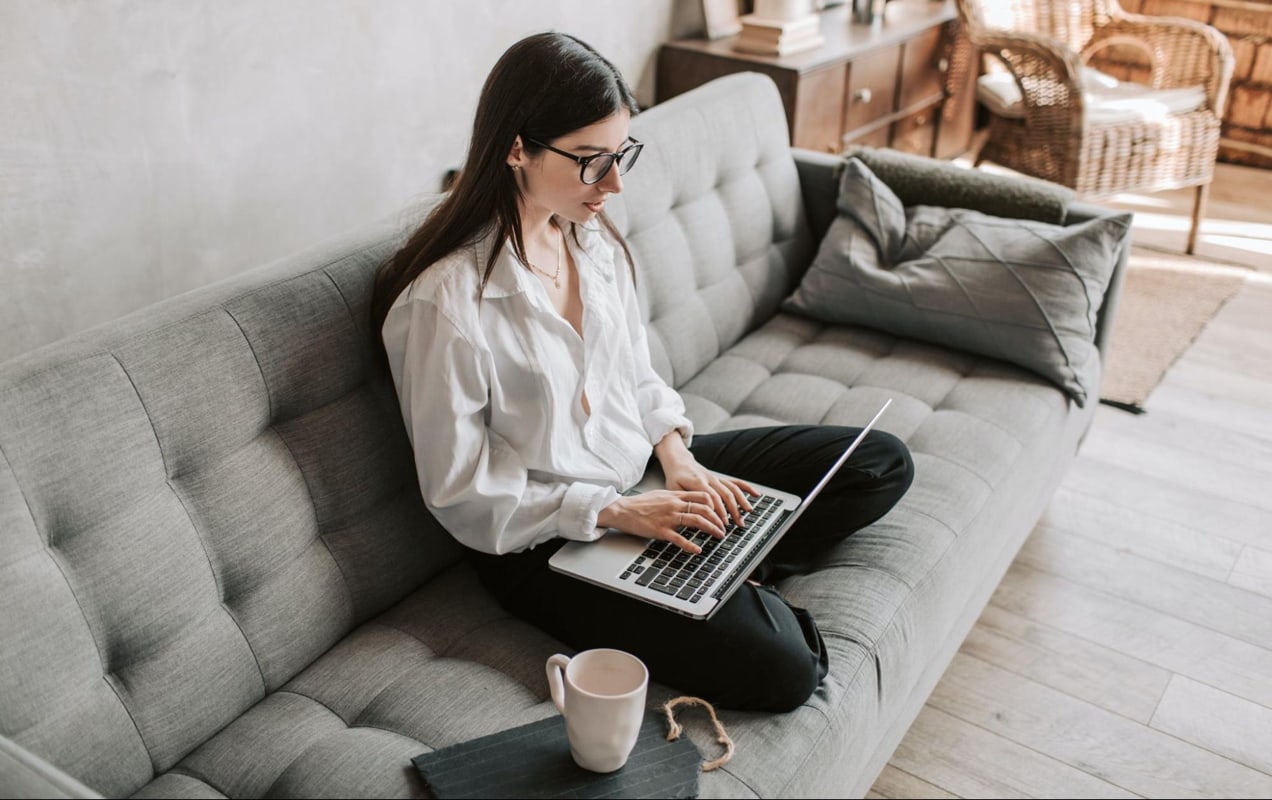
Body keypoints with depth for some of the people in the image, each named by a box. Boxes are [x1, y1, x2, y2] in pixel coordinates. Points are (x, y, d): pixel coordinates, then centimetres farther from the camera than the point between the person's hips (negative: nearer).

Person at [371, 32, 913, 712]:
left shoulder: (594, 237, 0)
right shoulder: (445, 300, -23)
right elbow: (460, 495, -18)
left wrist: (677, 457, -7)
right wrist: (617, 511, -22)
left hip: (641, 469, 8)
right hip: (542, 541, -8)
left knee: (882, 463, 5)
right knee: (779, 668, -25)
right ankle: (736, 581, 3)